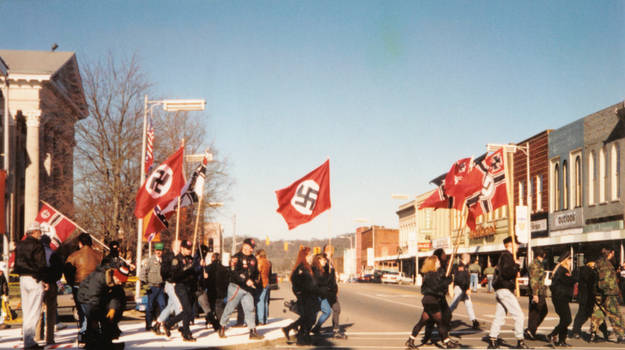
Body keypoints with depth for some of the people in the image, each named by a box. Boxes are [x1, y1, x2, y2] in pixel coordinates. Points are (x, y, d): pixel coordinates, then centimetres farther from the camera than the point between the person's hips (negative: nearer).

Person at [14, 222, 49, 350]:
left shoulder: (20, 245, 11)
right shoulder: (37, 245, -12)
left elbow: (17, 263, 14)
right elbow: (41, 265, -14)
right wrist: (44, 281, -9)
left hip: (22, 279, 8)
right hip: (35, 281, -8)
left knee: (26, 311, 12)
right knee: (34, 312, -5)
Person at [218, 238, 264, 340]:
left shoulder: (253, 259, 14)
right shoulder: (237, 257, -9)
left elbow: (256, 273, 25)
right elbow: (234, 273, -21)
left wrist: (253, 281, 6)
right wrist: (246, 281, -27)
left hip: (248, 289, 6)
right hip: (236, 287, -6)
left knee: (250, 309, 0)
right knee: (230, 308, 3)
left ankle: (253, 332, -1)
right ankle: (222, 326, 21)